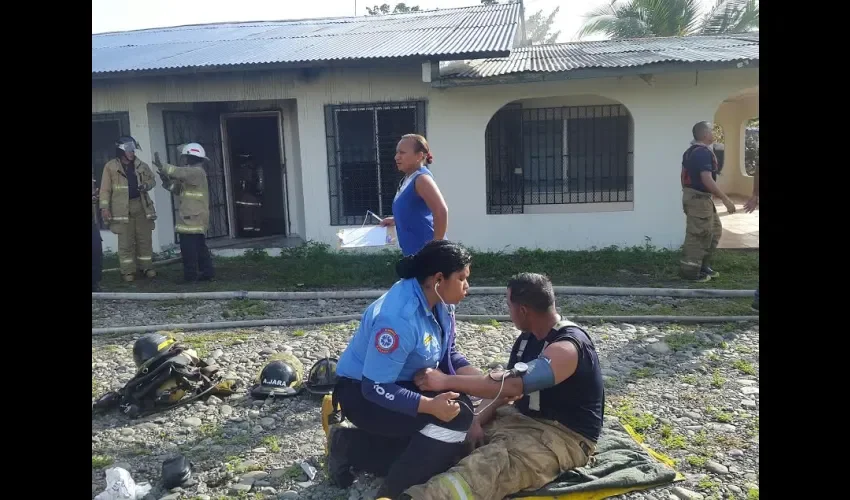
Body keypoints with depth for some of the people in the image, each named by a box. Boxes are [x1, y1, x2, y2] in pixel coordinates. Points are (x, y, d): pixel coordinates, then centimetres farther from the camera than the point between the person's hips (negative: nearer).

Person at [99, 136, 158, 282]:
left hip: (141, 205, 3)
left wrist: (146, 185, -7)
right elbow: (105, 189, -2)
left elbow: (152, 179, 16)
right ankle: (128, 271, 9)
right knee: (126, 241, 0)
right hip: (122, 208, -3)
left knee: (144, 239, 8)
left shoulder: (141, 165, 7)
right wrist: (104, 207, -9)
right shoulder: (111, 166, -2)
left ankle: (146, 267, 19)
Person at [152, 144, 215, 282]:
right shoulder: (192, 173, 22)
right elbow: (178, 189, 20)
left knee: (188, 247, -8)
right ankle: (207, 272, 16)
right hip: (193, 217, 11)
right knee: (199, 246, 12)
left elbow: (180, 172, -28)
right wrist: (167, 181, 5)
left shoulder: (196, 172, -10)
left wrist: (162, 167, -30)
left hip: (192, 218, -11)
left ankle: (190, 275, -5)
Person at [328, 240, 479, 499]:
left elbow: (448, 354, 5)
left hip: (407, 382, 9)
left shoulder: (438, 301, -6)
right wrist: (430, 405, -39)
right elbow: (376, 388, -31)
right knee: (454, 418, -24)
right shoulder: (399, 318, -32)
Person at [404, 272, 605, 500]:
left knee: (495, 463, -36)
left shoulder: (566, 348, -24)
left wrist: (446, 381, -33)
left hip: (564, 435, -10)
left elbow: (512, 385, -35)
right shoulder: (528, 337, 6)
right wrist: (478, 421, -11)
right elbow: (501, 384, 7)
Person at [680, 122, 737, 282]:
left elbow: (684, 175, 18)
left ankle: (703, 266, 23)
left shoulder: (691, 151, 13)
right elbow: (707, 180, -26)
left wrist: (687, 192, 25)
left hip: (691, 195, 11)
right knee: (698, 235, -3)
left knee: (715, 230, 18)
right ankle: (690, 271, 4)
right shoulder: (704, 152, -19)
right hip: (699, 198, -11)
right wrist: (726, 199, -23)